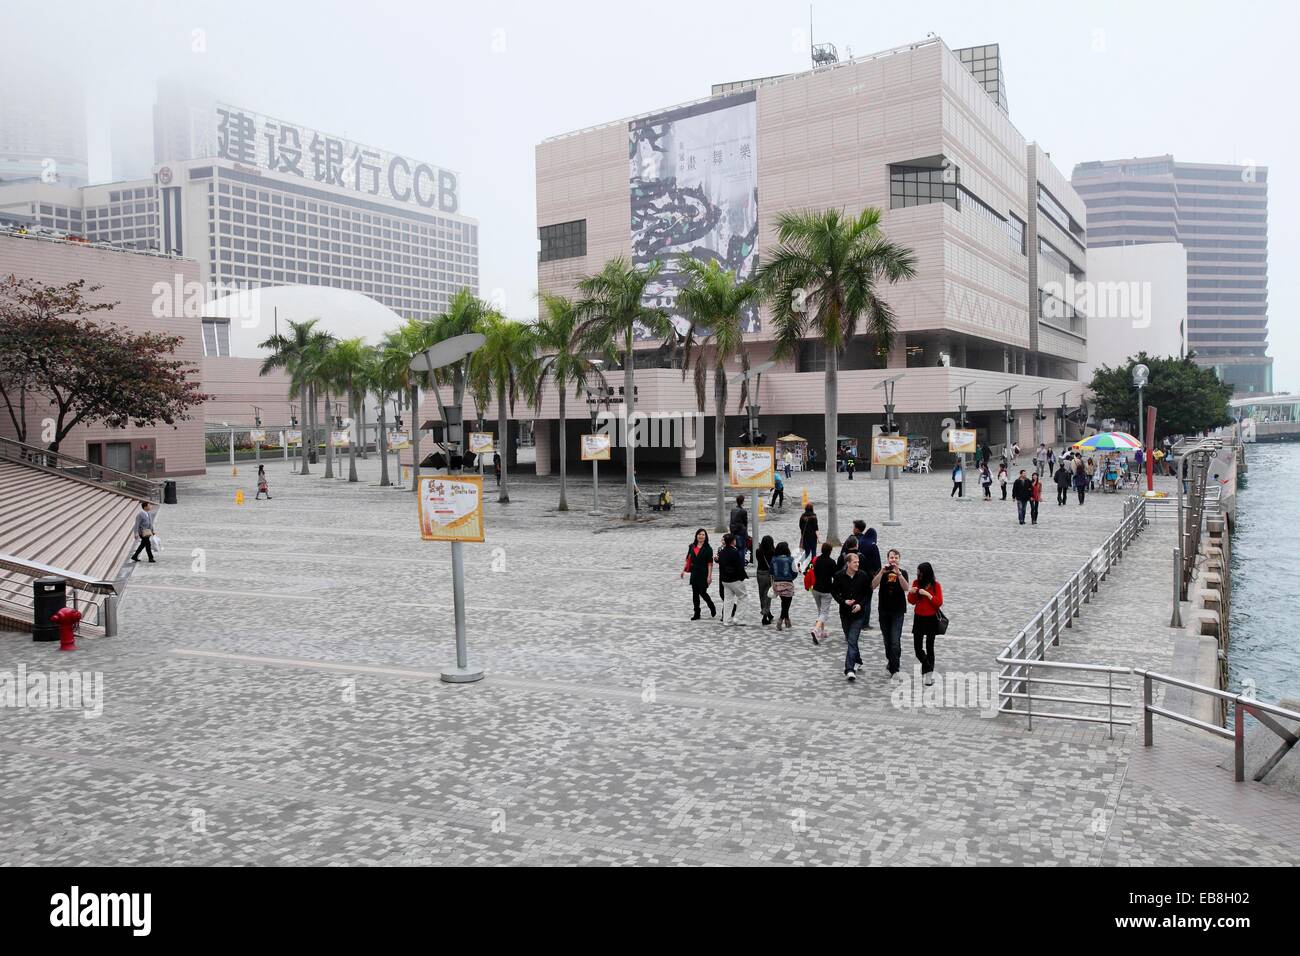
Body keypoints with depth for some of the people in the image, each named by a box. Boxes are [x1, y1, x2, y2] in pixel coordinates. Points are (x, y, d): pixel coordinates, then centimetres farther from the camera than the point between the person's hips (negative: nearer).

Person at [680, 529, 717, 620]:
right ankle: (697, 614, 13)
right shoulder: (692, 546, 7)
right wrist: (684, 570, 9)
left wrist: (709, 576, -14)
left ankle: (712, 608, 24)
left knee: (702, 592, -3)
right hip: (694, 573, 5)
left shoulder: (708, 548, -8)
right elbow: (688, 559, 14)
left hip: (703, 574, -5)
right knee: (695, 593, 6)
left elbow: (710, 563, -10)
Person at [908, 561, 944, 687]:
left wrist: (927, 594, -23)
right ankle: (928, 668, 22)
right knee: (917, 647, 1)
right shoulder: (916, 583, 1)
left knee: (929, 647, 0)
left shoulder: (935, 585, -9)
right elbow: (912, 602, 5)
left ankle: (929, 673, 10)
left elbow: (939, 603, -12)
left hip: (931, 619, -3)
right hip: (918, 619, 3)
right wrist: (911, 593, -15)